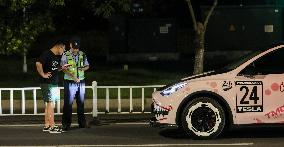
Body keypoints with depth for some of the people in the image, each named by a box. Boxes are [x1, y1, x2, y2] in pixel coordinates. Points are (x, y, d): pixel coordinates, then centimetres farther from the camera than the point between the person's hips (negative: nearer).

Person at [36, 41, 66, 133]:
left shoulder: (57, 57, 16)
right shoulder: (47, 54, -14)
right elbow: (38, 63, -28)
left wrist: (62, 68, 9)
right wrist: (43, 74, -22)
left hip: (54, 83, 10)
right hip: (47, 83, -10)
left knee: (48, 105, 12)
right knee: (51, 104, -9)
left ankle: (47, 126, 17)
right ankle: (52, 127, -9)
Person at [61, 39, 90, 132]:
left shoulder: (82, 55, 9)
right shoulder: (65, 55, -3)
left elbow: (87, 66, 17)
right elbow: (64, 69, -11)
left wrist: (83, 68, -7)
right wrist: (73, 77, -22)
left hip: (81, 82, 4)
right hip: (70, 82, -4)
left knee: (81, 103, 9)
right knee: (68, 103, -6)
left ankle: (82, 123, 18)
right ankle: (66, 124, -2)